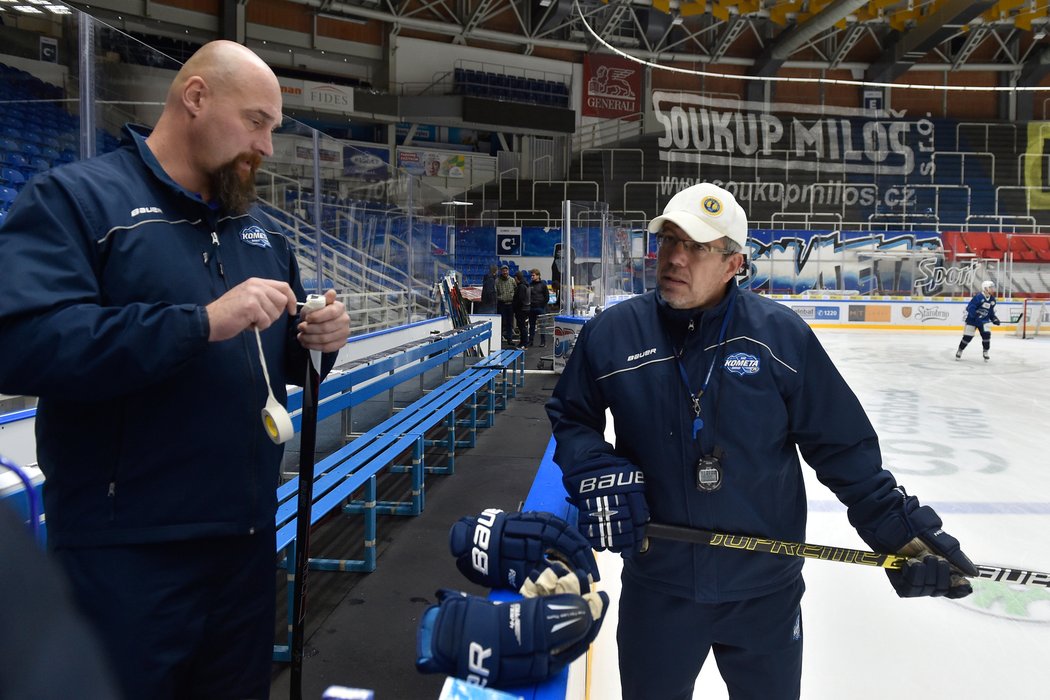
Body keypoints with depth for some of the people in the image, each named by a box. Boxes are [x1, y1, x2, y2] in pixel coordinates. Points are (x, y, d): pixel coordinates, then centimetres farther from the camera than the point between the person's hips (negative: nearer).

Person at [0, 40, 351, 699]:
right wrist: (203, 322, -27)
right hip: (126, 553, -6)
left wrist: (318, 342, -5)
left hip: (247, 539, 7)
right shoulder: (72, 198, -8)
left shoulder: (263, 230, 12)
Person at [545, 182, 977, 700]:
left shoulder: (782, 335, -10)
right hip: (656, 587, 1)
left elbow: (841, 446, -5)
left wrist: (901, 527, -10)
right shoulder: (611, 333, -7)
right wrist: (595, 475, -12)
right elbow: (571, 415, 6)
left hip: (765, 590, 0)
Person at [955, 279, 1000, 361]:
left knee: (986, 334, -10)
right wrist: (977, 314, -32)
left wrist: (994, 319, 4)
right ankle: (959, 351, 17)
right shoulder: (978, 297, -20)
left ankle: (986, 353, 6)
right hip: (972, 320, -6)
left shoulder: (992, 299, 3)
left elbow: (991, 311, 16)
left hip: (983, 321, 6)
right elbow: (970, 308, -24)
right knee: (967, 336, -2)